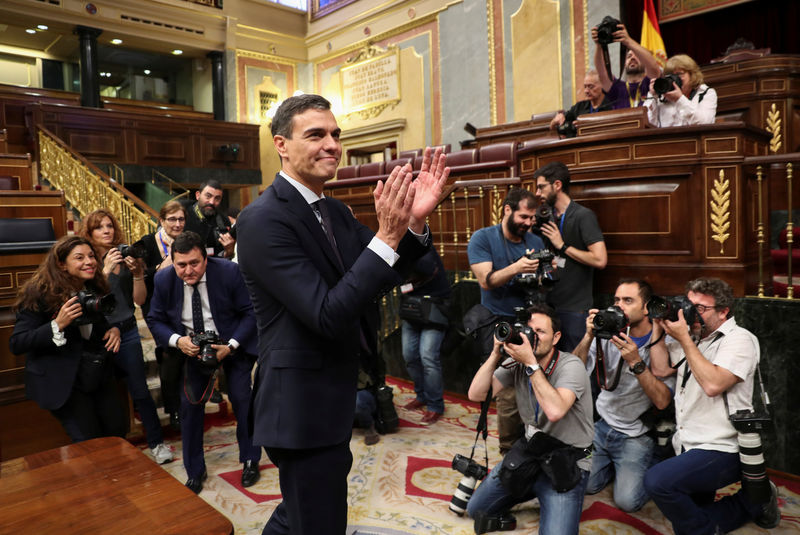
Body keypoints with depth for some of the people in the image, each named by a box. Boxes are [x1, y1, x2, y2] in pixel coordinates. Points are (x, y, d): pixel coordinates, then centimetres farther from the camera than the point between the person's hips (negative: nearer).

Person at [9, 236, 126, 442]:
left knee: (117, 432, 10)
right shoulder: (41, 293, -16)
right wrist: (57, 324, -31)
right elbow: (16, 344, -18)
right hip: (63, 382, -6)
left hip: (99, 376, 6)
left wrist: (114, 329, -4)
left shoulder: (96, 288, 2)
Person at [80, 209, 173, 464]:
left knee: (140, 392, 1)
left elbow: (140, 300, -1)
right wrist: (106, 270, -23)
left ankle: (157, 443, 14)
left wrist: (137, 273, -16)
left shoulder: (126, 257, 0)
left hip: (126, 333, 0)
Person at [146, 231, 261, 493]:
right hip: (192, 347, 3)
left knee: (242, 399, -6)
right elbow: (155, 321, -1)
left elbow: (251, 313, -14)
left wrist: (231, 346, -22)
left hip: (232, 344, -2)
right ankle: (195, 471, 20)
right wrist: (178, 341, -21)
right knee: (190, 403, -1)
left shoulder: (229, 272, -21)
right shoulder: (164, 280, -12)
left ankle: (250, 460, 18)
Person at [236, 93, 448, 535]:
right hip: (302, 405, -9)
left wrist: (415, 221, -13)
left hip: (331, 398, 9)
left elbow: (380, 278, 3)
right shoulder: (262, 219, -21)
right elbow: (327, 315, -28)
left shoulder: (334, 211, 6)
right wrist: (387, 235, -31)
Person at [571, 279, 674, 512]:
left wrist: (636, 362, -30)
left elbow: (662, 401, -21)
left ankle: (649, 469, 16)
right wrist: (589, 337, -24)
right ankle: (613, 465, 23)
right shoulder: (608, 334, -3)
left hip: (636, 436, -3)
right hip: (601, 425, 3)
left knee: (627, 500, -14)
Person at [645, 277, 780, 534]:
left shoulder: (739, 339, -11)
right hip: (688, 447, 8)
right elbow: (660, 368, 6)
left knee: (657, 480, -28)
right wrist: (658, 326, 1)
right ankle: (752, 503, 25)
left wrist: (683, 339, -20)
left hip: (722, 452, -8)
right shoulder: (692, 337, 11)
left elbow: (713, 384, -25)